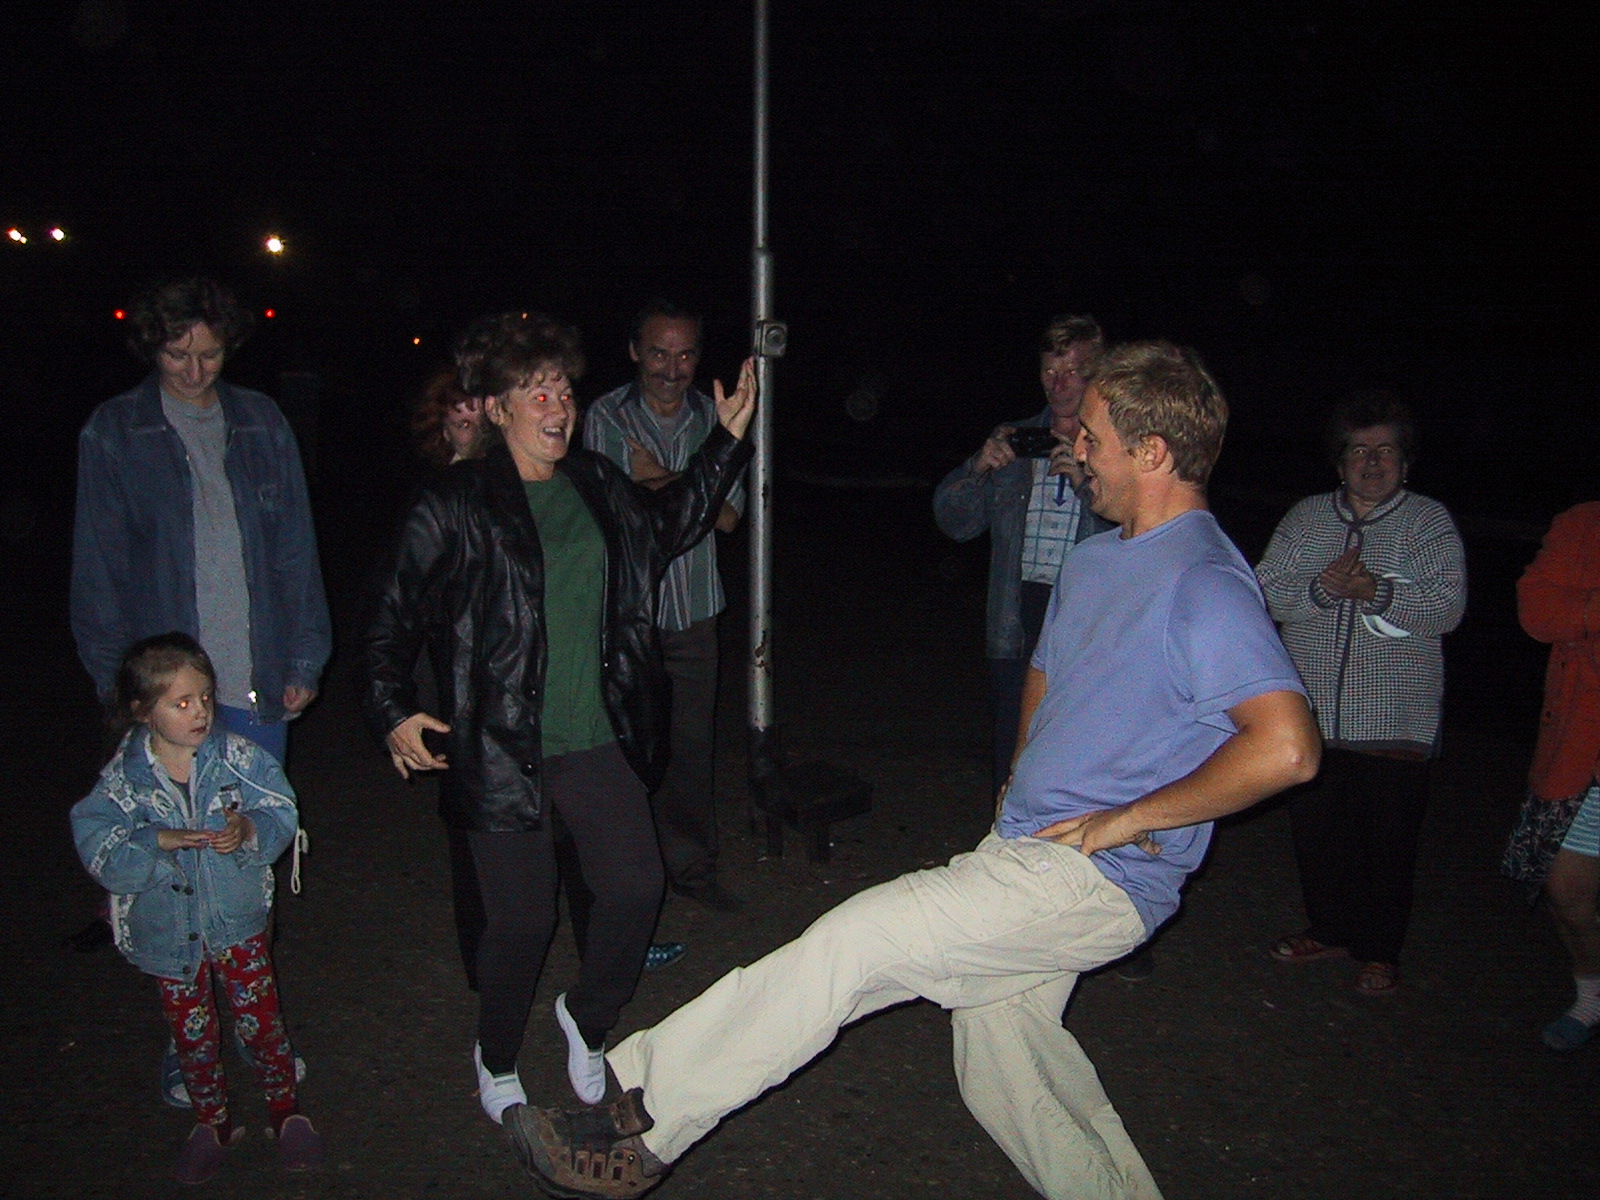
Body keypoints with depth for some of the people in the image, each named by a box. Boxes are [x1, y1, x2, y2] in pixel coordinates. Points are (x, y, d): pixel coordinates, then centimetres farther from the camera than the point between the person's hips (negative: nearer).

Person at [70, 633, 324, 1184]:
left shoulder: (236, 755, -12)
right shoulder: (122, 778, -13)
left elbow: (280, 814, -11)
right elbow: (100, 853, -15)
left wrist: (249, 830, -31)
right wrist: (158, 842, -31)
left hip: (237, 918, -1)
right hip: (167, 928, 1)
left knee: (259, 1019, 7)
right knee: (192, 1034, 16)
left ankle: (285, 1109, 30)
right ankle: (213, 1122, 38)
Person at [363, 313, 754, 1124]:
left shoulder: (597, 486, 6)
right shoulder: (454, 506, -8)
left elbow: (668, 526, 25)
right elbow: (394, 621, -3)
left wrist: (728, 439, 20)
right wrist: (392, 714, -14)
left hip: (596, 740, 5)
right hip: (499, 748, -4)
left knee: (636, 886, -1)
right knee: (522, 919, 3)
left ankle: (586, 1021, 31)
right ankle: (496, 1059, 35)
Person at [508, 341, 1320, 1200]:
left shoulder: (1206, 587, -17)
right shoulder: (1094, 561, 14)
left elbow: (1286, 747, -30)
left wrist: (1125, 817, -21)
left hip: (1096, 879, -10)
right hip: (1026, 854, 10)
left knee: (852, 941, -16)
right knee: (1001, 1065, 17)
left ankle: (642, 1127, -8)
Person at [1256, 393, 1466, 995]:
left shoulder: (1430, 521, 3)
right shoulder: (1305, 517, 10)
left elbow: (1448, 608, -8)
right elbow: (1267, 592, 0)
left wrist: (1378, 592, -23)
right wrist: (1321, 589, -19)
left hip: (1395, 720, -3)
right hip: (1311, 713, 3)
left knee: (1388, 839, 4)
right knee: (1315, 828, 11)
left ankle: (1380, 950, 21)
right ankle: (1330, 929, 31)